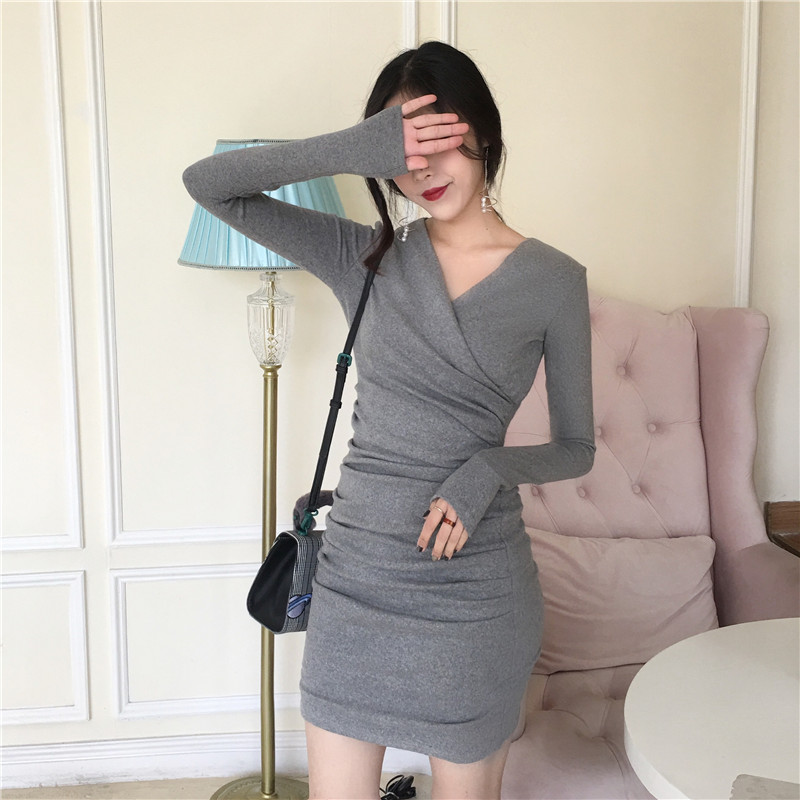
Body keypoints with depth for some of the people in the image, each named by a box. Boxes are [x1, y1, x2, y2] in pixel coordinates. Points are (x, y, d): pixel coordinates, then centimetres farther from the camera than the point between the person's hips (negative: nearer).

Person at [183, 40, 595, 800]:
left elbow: (576, 446, 3)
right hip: (356, 574, 2)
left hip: (477, 588, -1)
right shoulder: (367, 257, 1)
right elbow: (207, 183, -6)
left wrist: (489, 469, -18)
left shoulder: (553, 279, -3)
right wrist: (352, 148, -19)